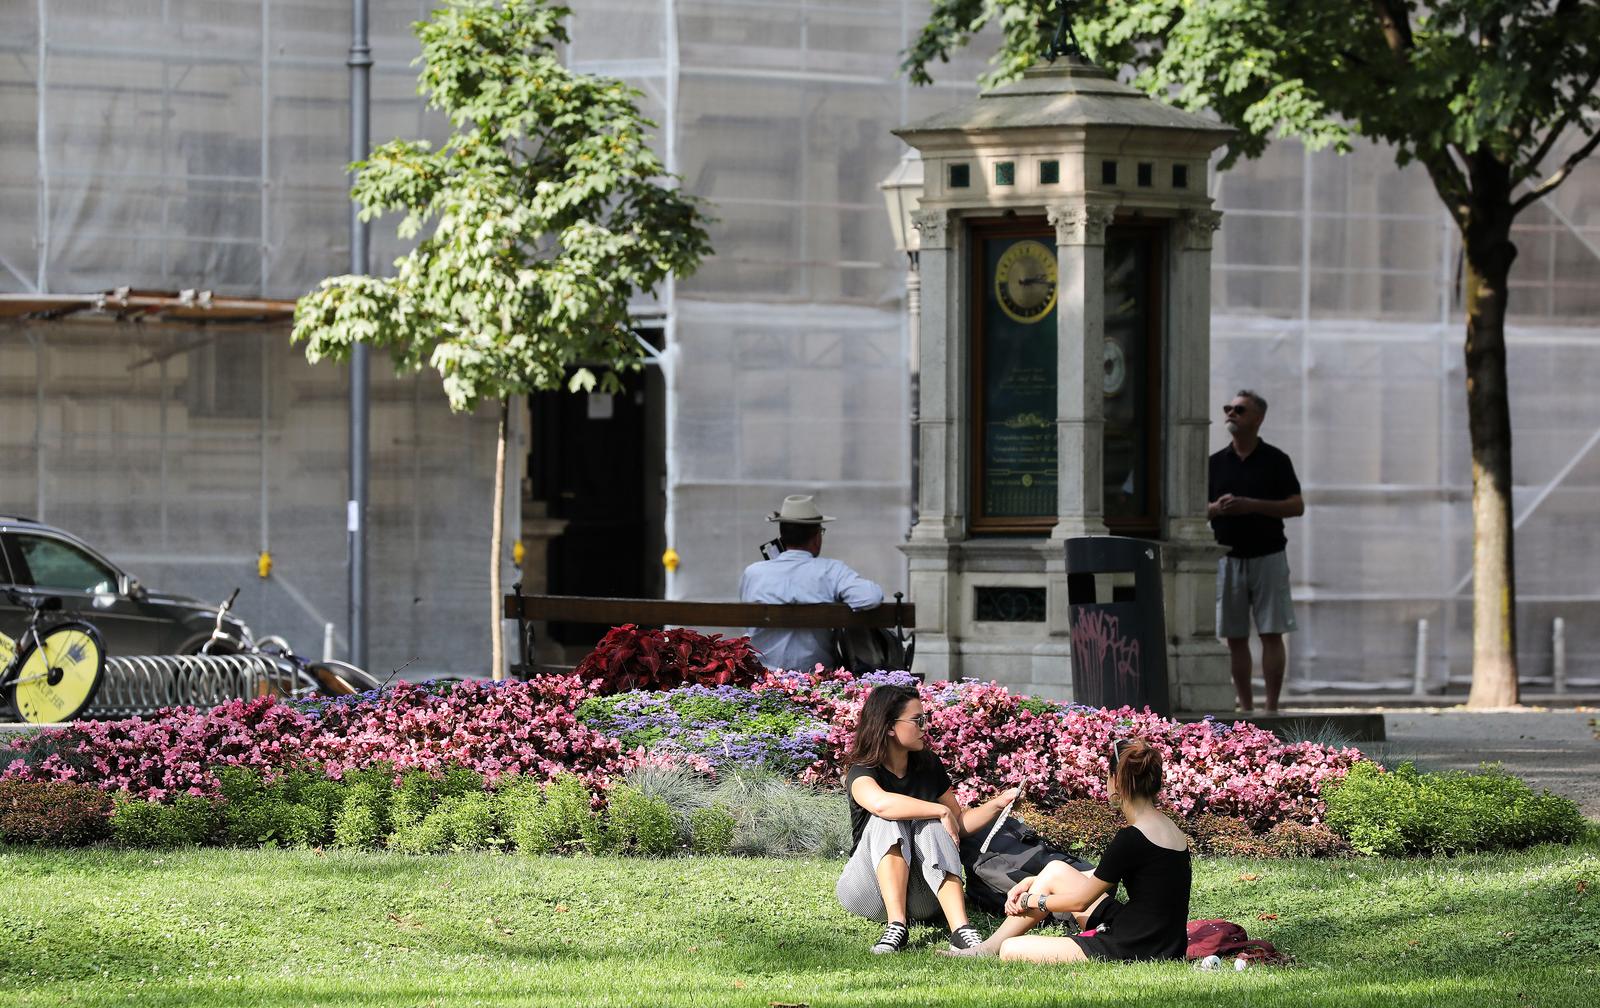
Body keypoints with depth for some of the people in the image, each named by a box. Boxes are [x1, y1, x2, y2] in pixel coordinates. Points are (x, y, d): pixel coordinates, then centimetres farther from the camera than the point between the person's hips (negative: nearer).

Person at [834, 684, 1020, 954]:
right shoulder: (862, 772, -12)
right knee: (887, 822, -28)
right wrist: (942, 812, -29)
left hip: (922, 898, 4)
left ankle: (961, 931, -44)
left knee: (931, 827, -24)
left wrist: (997, 804, -2)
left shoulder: (928, 767, 7)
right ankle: (896, 926, -43)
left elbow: (959, 823, 15)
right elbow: (881, 803, -37)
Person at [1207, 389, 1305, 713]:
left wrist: (1252, 505, -15)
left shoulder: (1275, 460, 1)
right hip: (1228, 559, 3)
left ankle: (1271, 708, -4)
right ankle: (1245, 708, 5)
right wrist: (1216, 508, -12)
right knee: (1235, 638, 1)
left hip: (1268, 556, -3)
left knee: (1272, 635, -6)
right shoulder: (1215, 463, 10)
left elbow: (1297, 506, -4)